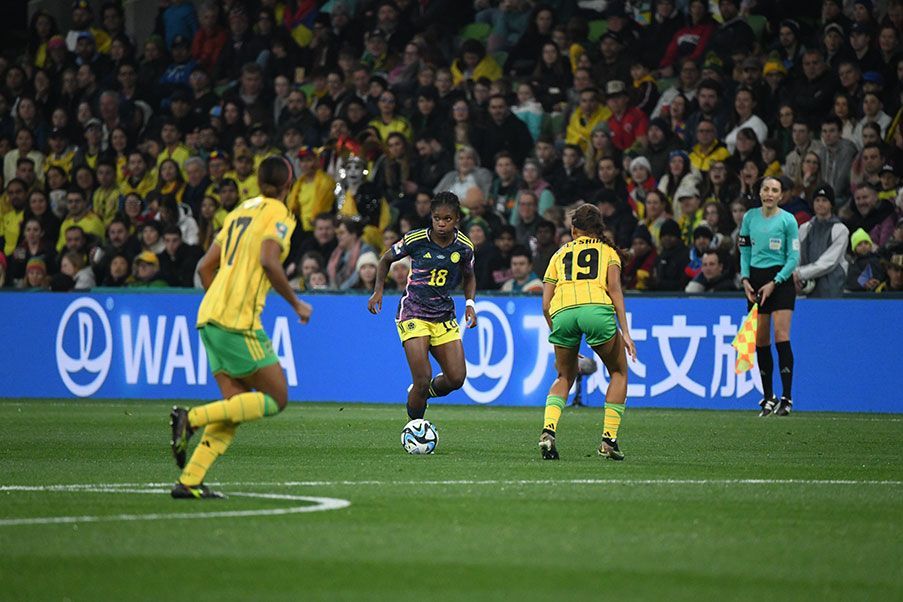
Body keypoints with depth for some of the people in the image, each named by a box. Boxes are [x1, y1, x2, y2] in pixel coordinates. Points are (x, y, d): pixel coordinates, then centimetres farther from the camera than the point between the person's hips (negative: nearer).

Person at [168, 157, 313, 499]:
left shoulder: (240, 212, 22)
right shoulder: (278, 214, -2)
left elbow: (205, 267, 21)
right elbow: (269, 260, -18)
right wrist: (296, 304, -7)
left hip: (209, 317, 8)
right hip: (238, 320, -8)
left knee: (237, 404, 8)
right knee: (276, 399, -3)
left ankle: (189, 481, -3)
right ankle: (192, 418, -15)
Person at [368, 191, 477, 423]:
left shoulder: (464, 247, -2)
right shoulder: (415, 240, -11)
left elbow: (469, 277, 17)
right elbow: (386, 259, 7)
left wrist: (470, 304, 1)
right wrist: (378, 289, -5)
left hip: (444, 315, 4)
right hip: (413, 314, -4)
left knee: (457, 378, -4)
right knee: (423, 380, -15)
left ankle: (419, 395, 27)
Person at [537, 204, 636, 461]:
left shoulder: (560, 254, 30)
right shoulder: (608, 251, 24)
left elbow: (545, 305, 21)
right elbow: (614, 288, 6)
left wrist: (559, 338, 30)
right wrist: (625, 332, 2)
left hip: (561, 312, 2)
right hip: (596, 308, -2)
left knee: (565, 377, 22)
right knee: (619, 373, 19)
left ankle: (548, 430, -2)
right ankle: (609, 439, 9)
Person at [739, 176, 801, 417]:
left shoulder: (787, 220, -5)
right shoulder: (750, 217, 6)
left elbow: (793, 257, -5)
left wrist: (773, 283, -12)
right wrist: (745, 278, 1)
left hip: (781, 279, -4)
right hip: (756, 279, 4)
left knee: (781, 336, -14)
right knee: (760, 340, 3)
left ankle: (786, 398, -15)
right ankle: (768, 397, 10)